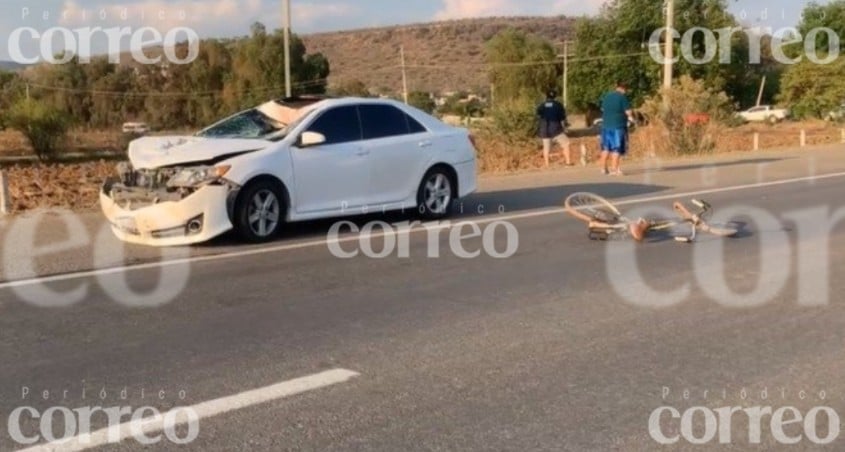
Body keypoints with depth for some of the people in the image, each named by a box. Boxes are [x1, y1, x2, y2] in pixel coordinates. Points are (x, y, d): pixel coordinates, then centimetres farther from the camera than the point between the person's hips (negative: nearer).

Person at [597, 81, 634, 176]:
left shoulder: (606, 96, 11)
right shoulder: (623, 97, -7)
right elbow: (628, 111, -9)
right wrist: (631, 117, 11)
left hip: (606, 125, 6)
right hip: (618, 125, -6)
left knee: (606, 148, 14)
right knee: (617, 149, -2)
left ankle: (603, 168, 17)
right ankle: (614, 169, -4)